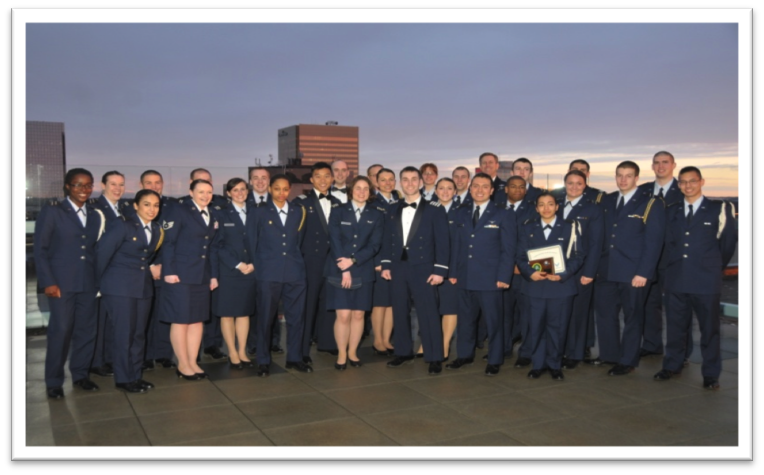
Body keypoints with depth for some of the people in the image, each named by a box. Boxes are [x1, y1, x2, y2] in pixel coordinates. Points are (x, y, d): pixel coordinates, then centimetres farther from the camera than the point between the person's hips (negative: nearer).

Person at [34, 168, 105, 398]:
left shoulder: (96, 215, 12)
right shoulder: (52, 210, -1)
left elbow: (95, 249, 12)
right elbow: (40, 249, -3)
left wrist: (99, 278, 2)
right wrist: (48, 282, -10)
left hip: (88, 282, 4)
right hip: (62, 282, -4)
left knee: (87, 329, 8)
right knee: (60, 330, -2)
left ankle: (80, 374, 25)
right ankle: (54, 381, 13)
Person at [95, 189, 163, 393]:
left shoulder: (156, 229, 8)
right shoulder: (122, 224, -10)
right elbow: (102, 252, -10)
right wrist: (100, 281, -3)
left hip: (144, 286, 6)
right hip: (120, 286, -6)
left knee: (139, 332, 10)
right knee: (124, 332, -2)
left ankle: (136, 375, 21)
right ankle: (123, 379, 9)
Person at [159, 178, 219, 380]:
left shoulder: (213, 214, 12)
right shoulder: (178, 210, -6)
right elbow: (168, 242, -11)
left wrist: (213, 274, 10)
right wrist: (169, 271, -17)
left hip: (203, 275, 6)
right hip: (181, 274, -6)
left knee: (198, 319, 9)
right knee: (180, 320, 1)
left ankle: (192, 362, 19)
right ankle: (183, 365, 10)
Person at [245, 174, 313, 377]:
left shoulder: (299, 212, 10)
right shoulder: (260, 213, 4)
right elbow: (251, 243, 6)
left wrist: (295, 259, 9)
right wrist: (259, 264, 5)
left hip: (295, 272, 2)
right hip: (268, 274, -2)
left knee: (296, 317, 7)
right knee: (265, 318, 4)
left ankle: (294, 358, 21)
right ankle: (263, 361, 16)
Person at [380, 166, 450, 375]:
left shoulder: (434, 209, -1)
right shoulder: (393, 210, 12)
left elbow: (442, 242, -6)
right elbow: (387, 240, 13)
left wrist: (439, 270, -12)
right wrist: (385, 264, 4)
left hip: (423, 268, -4)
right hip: (398, 268, 4)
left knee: (428, 314, -3)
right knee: (400, 312, 10)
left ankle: (434, 358, 6)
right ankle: (403, 352, 24)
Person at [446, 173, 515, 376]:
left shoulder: (503, 216, 0)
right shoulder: (461, 214, 12)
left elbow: (508, 250, -4)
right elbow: (456, 244, 13)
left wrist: (503, 277, -11)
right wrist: (453, 272, 6)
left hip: (490, 279, -4)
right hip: (465, 278, 4)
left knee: (494, 321, 3)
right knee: (465, 319, 13)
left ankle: (495, 360, 17)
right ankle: (465, 354, 28)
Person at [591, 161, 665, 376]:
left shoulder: (651, 204, -5)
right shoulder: (606, 201, 10)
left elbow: (653, 242, -10)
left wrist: (643, 272, -16)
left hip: (633, 273, -5)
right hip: (606, 270, 5)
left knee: (632, 316, 7)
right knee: (604, 312, 11)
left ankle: (627, 361, 19)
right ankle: (609, 354, 27)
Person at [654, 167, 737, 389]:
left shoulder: (720, 209, 0)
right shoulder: (672, 211, 11)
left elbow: (729, 242, 6)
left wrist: (715, 268, 12)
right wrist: (672, 267, 11)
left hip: (706, 281, -3)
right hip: (676, 279, 3)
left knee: (709, 328, 4)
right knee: (675, 326, 11)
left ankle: (711, 374, 14)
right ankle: (672, 366, 25)